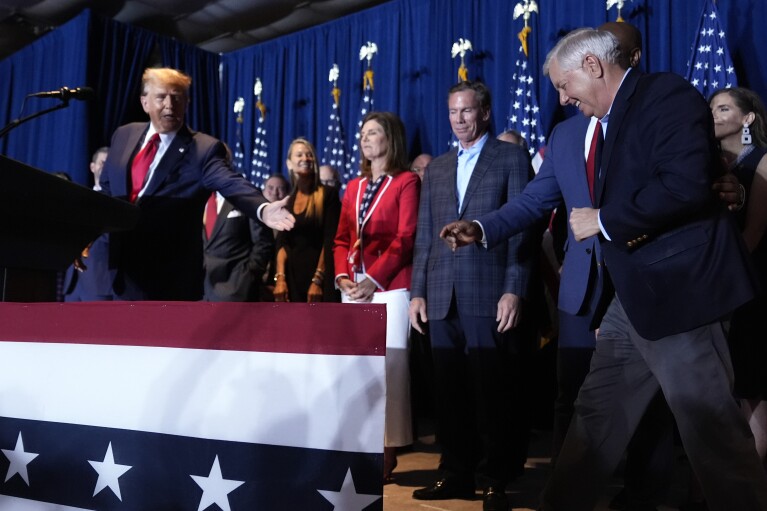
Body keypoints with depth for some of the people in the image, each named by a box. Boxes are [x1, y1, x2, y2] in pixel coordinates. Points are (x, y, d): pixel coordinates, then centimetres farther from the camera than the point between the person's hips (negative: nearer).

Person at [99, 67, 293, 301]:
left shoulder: (204, 148, -11)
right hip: (123, 262, 6)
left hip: (170, 273, -6)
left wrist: (263, 209, -46)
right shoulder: (124, 135, 8)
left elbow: (232, 184, -28)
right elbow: (107, 185, 22)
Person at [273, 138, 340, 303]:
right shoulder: (286, 201, 13)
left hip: (319, 274, -4)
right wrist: (280, 278, -8)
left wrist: (318, 280, -14)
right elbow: (281, 242, 6)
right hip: (292, 275, 4)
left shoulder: (328, 194, 1)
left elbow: (329, 241, -7)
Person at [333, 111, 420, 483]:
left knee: (388, 363, -5)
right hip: (353, 288, 6)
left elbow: (405, 239, -8)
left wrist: (373, 280, -15)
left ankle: (387, 449, 2)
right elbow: (342, 238, 16)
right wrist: (342, 276, -1)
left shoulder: (407, 182, 1)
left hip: (389, 286, -6)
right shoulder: (354, 186, 20)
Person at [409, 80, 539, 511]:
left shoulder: (512, 157, 4)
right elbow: (424, 236, 16)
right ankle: (456, 474, 20)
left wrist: (514, 290, -13)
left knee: (492, 392, 2)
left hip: (490, 295, -5)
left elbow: (522, 228, -4)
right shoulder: (436, 168, 19)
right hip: (443, 298, 5)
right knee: (451, 392, 9)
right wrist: (418, 291, 9)